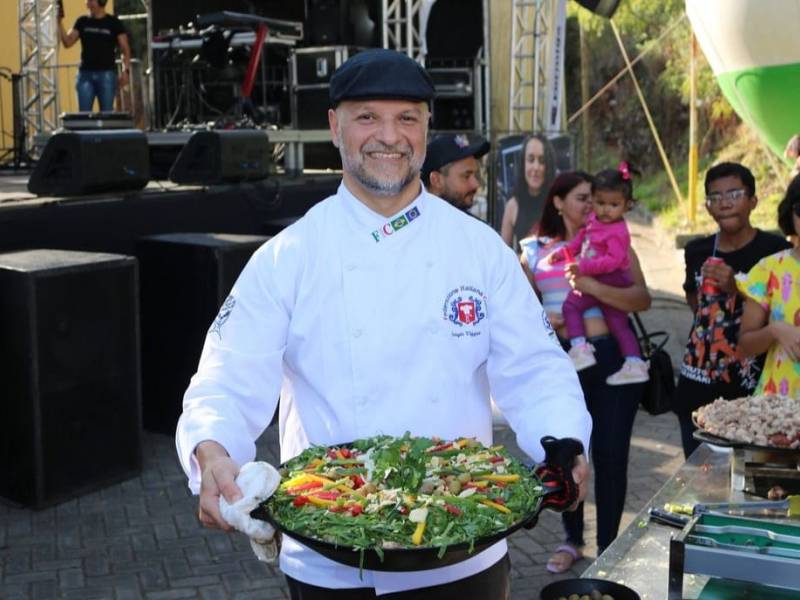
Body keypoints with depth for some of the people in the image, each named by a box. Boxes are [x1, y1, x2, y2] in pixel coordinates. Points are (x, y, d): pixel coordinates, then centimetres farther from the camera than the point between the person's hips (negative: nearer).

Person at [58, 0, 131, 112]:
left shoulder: (114, 23, 3)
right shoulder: (82, 22, 10)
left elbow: (125, 49, 1)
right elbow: (67, 42, 4)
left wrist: (126, 70, -11)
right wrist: (60, 23, -8)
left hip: (107, 74, -2)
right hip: (85, 73, 2)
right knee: (84, 113, -1)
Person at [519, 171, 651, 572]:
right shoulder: (535, 251, 7)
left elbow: (642, 299, -9)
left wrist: (593, 287, -22)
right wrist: (539, 319, -7)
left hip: (613, 358, -1)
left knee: (610, 453, 4)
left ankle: (607, 545, 19)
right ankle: (572, 539, 30)